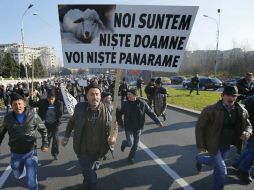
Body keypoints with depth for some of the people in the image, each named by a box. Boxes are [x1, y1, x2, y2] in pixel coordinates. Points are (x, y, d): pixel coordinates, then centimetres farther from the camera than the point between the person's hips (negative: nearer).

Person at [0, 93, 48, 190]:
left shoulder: (33, 115, -12)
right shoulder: (8, 118, -9)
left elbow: (43, 129, -1)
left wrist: (45, 143, -7)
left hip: (30, 152, -2)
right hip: (15, 154, 2)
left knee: (32, 182, 0)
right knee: (18, 175, 26)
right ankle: (23, 168, 59)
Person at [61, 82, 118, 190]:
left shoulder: (106, 110, -14)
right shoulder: (80, 107, -13)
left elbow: (114, 126, -2)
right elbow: (72, 122, 5)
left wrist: (114, 136, -20)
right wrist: (66, 137, 7)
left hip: (97, 150, 2)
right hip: (83, 149, -1)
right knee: (90, 174, 2)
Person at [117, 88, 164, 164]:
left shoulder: (142, 104, -11)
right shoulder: (126, 104, -9)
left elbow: (151, 113, -4)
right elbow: (120, 113, 4)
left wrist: (158, 122, -7)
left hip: (138, 128, 1)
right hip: (128, 127, -1)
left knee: (135, 144, 10)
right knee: (129, 144, -7)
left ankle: (131, 157, 34)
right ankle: (124, 143, 30)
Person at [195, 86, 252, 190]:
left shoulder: (241, 111, -7)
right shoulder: (210, 110, -22)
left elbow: (248, 125, 7)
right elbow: (199, 127, -14)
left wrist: (248, 132, -18)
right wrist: (201, 145, -11)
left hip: (226, 145, 6)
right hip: (213, 145, -6)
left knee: (216, 163, 25)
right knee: (221, 171, -1)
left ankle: (200, 158, 56)